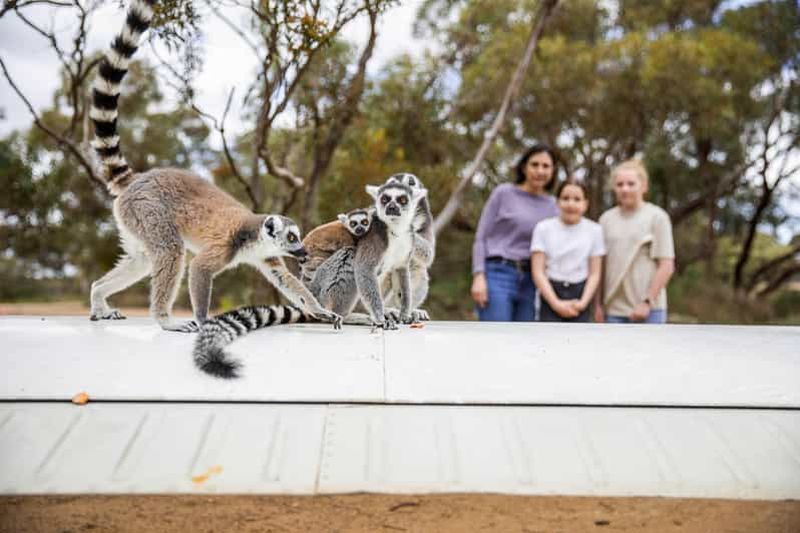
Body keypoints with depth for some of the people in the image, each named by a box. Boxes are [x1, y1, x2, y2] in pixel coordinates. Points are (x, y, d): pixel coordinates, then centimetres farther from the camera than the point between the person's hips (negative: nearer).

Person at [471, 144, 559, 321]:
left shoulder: (552, 207, 12)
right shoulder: (503, 193, 2)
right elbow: (481, 237, 0)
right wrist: (478, 277, -12)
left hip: (529, 282, 5)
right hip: (498, 276, -4)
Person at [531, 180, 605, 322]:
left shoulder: (594, 230, 3)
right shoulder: (544, 228, -1)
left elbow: (595, 273, 4)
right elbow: (538, 272, -4)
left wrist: (583, 302, -10)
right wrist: (556, 303, -12)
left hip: (580, 295, 1)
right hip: (550, 295, -1)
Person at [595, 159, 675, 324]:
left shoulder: (657, 217, -2)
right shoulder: (606, 219, 9)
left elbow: (667, 266, -6)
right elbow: (600, 265, 10)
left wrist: (647, 301, -11)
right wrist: (598, 303, 5)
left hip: (648, 309, -3)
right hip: (613, 308, 3)